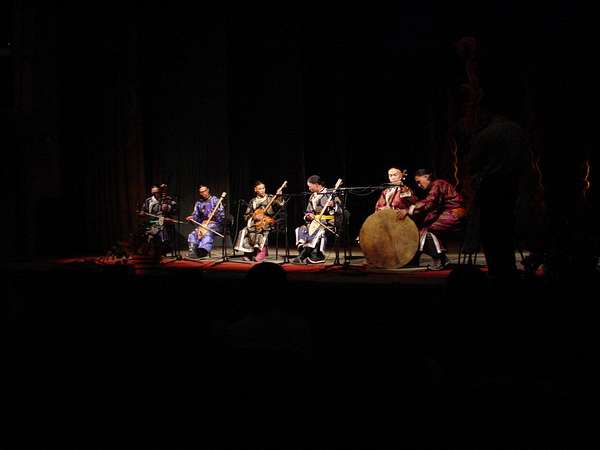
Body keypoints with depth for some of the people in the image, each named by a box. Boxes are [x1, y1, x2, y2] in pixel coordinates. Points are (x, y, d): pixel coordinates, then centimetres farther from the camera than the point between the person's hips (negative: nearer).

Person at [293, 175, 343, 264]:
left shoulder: (330, 195, -3)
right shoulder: (312, 197, 15)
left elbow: (340, 213, -6)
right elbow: (308, 211, 22)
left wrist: (333, 205, -26)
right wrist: (308, 216, -1)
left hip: (329, 223, -6)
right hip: (315, 222, 7)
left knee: (319, 231, -34)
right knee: (301, 230, -17)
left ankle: (302, 256, -29)